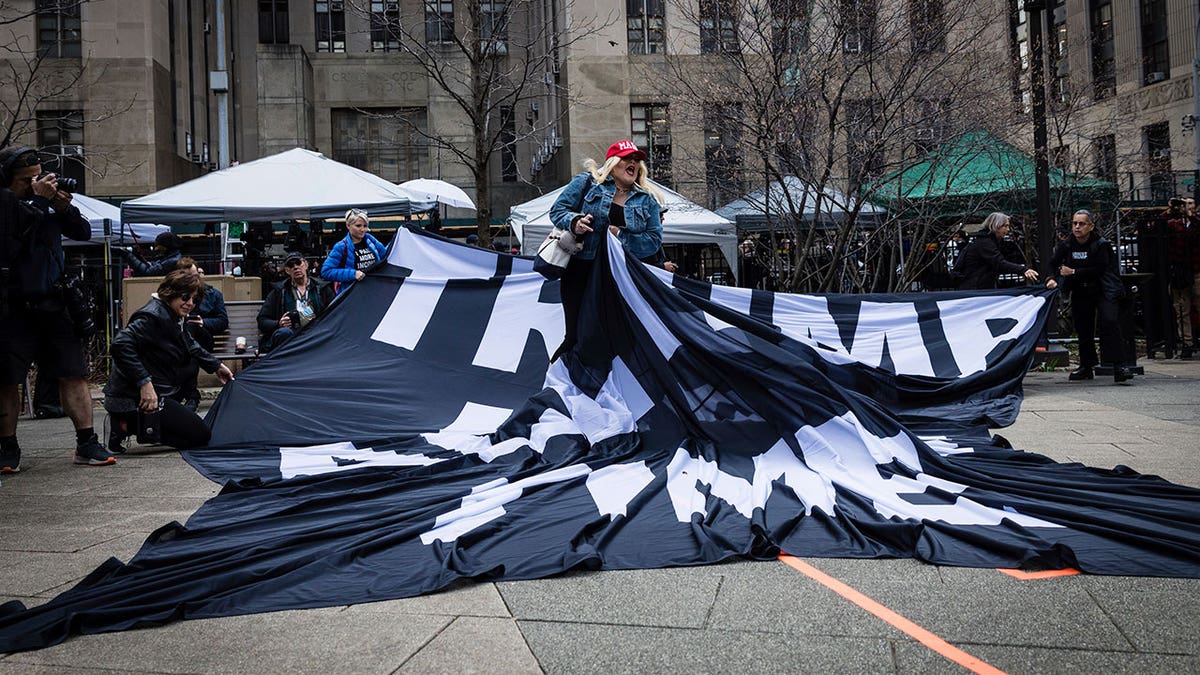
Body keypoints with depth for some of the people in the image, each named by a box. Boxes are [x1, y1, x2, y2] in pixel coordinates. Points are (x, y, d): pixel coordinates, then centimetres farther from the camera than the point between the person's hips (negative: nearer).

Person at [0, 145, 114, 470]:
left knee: (74, 373, 1)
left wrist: (65, 207, -5)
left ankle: (86, 444, 5)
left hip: (53, 305, 4)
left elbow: (83, 233, 12)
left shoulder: (46, 200, 11)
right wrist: (37, 200, -14)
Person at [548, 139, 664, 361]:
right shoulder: (586, 182, 5)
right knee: (577, 335, -4)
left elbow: (654, 239, 2)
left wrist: (621, 236, -11)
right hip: (582, 272, -3)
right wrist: (574, 222, -18)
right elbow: (558, 210, 3)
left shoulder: (647, 200, 11)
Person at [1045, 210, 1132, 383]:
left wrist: (1073, 272, -19)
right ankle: (1086, 366, 22)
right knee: (1083, 328, 8)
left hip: (1103, 290, -5)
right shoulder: (1066, 245, 1)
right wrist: (1051, 278, -18)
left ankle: (1118, 366, -21)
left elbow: (1099, 270, -19)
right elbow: (1053, 263, 3)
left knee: (1109, 322, -20)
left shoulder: (1101, 245, -12)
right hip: (1080, 293, 5)